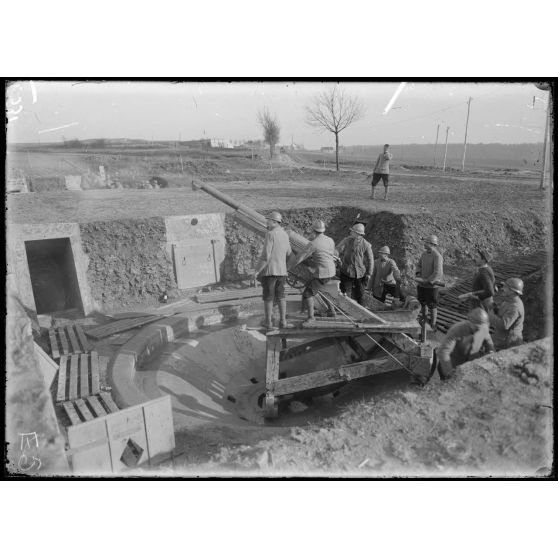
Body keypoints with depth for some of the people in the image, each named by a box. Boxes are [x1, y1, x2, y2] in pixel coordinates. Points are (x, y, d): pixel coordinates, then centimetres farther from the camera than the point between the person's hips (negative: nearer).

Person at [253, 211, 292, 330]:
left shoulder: (270, 234, -14)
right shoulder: (285, 235, 9)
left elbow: (265, 255, -19)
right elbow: (288, 253, 20)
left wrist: (257, 270, -13)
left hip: (269, 270, -6)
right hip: (281, 271, 6)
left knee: (268, 297, 4)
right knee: (280, 296, 14)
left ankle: (268, 322, 10)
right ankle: (282, 321, 14)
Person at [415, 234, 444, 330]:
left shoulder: (437, 256, -19)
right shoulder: (424, 254, 4)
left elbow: (437, 273, -25)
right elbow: (419, 265, 19)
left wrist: (427, 281, -23)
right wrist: (419, 274, 2)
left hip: (432, 285, -7)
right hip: (422, 284, 7)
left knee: (432, 305, 4)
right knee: (422, 303, 20)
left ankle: (433, 325, 18)